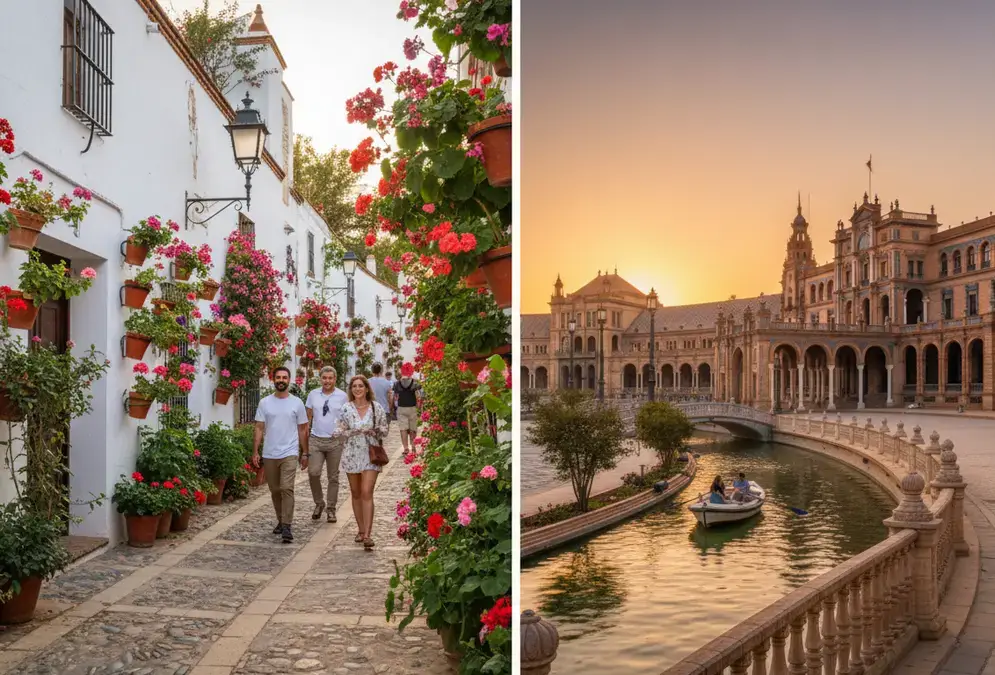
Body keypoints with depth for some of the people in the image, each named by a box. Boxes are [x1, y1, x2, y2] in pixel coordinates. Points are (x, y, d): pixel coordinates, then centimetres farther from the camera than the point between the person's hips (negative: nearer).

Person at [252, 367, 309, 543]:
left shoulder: (296, 403, 2)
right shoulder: (265, 403, 4)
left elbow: (302, 430, 6)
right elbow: (259, 428, 3)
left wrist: (304, 453, 4)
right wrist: (255, 452, -4)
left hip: (289, 454, -3)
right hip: (269, 454, 3)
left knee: (286, 488, -15)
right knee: (275, 490, 12)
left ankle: (286, 527, -15)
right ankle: (281, 521, 28)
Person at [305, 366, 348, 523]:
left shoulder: (342, 396, -2)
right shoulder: (313, 395, 3)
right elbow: (308, 417, 8)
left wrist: (345, 436, -5)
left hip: (335, 441, -1)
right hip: (315, 440, 1)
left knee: (333, 477, 7)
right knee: (313, 473, -10)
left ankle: (331, 509, 19)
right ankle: (319, 503, 13)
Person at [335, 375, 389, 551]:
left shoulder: (376, 408, -1)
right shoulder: (346, 409, 3)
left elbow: (384, 430, 5)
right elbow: (341, 431, 3)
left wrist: (374, 431, -15)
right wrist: (355, 431, -14)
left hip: (371, 454, -3)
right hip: (352, 454, 3)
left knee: (367, 493, -12)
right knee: (356, 493, 10)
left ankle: (367, 535, -14)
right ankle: (361, 530, 23)